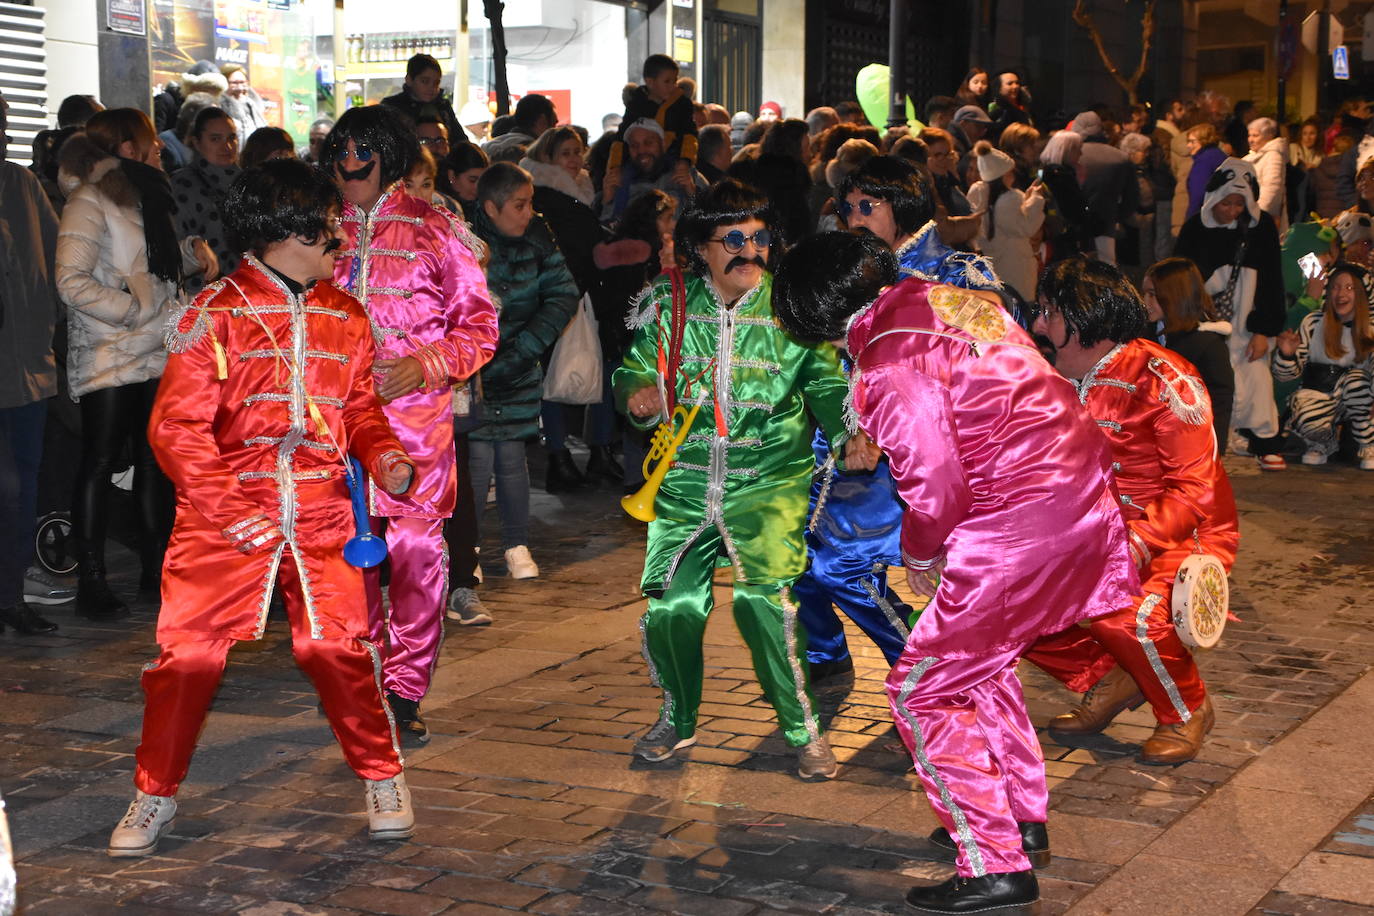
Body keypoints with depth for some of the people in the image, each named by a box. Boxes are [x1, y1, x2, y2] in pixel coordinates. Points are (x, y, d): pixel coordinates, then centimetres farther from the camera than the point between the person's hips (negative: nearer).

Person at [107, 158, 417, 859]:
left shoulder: (345, 317, 12)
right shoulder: (215, 315, -4)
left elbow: (359, 407, 19)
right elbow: (176, 425, -7)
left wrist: (384, 455, -3)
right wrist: (228, 507, -17)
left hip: (321, 515, 3)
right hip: (225, 515, -3)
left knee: (336, 644, -6)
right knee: (189, 650, -3)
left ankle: (382, 776, 17)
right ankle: (155, 793, 17)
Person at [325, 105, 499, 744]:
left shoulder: (434, 230, 3)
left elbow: (479, 324, 3)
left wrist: (426, 365, -12)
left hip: (414, 410, -3)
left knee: (416, 548, -4)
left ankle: (404, 692, 5)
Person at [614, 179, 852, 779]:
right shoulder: (668, 305, 3)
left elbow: (826, 382, 4)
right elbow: (634, 370, 13)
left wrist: (848, 434, -16)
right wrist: (638, 393, -11)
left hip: (768, 481, -2)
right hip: (685, 481, 2)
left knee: (763, 597, -20)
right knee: (670, 605, -2)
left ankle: (803, 729, 0)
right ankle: (678, 719, 27)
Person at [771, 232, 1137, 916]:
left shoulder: (890, 360, -16)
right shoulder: (945, 298, 11)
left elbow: (935, 483, -17)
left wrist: (920, 553, 3)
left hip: (1021, 523, -10)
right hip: (1083, 494, 10)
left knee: (923, 692, 2)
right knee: (979, 660, 27)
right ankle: (1023, 821, 36)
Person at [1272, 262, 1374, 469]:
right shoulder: (1313, 323, -3)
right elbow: (1285, 375, -1)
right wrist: (1287, 354, -22)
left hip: (1357, 399, 1)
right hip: (1317, 395, -1)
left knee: (1355, 380, -32)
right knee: (1308, 420, -35)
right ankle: (1327, 442, 5)